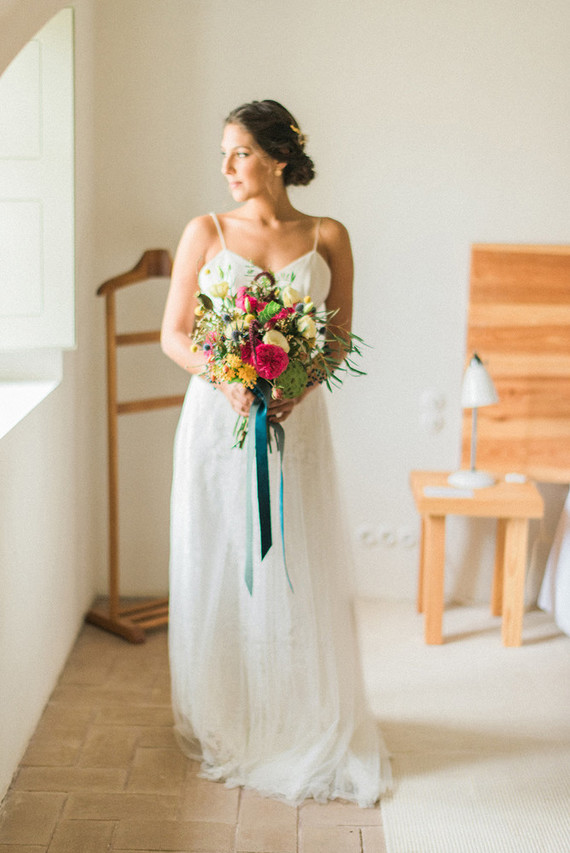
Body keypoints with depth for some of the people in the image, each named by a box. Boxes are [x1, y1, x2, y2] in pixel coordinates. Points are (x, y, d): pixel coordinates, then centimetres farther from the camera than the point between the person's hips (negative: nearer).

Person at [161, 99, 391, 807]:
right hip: (218, 419, 0)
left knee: (296, 572, 5)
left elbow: (341, 338, 4)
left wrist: (297, 387, -15)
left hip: (296, 421, 0)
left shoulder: (328, 237, 4)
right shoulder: (206, 232, 3)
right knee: (217, 568, 6)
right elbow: (173, 335, 2)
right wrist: (227, 380, -16)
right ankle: (221, 725, 24)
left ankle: (307, 726, 22)